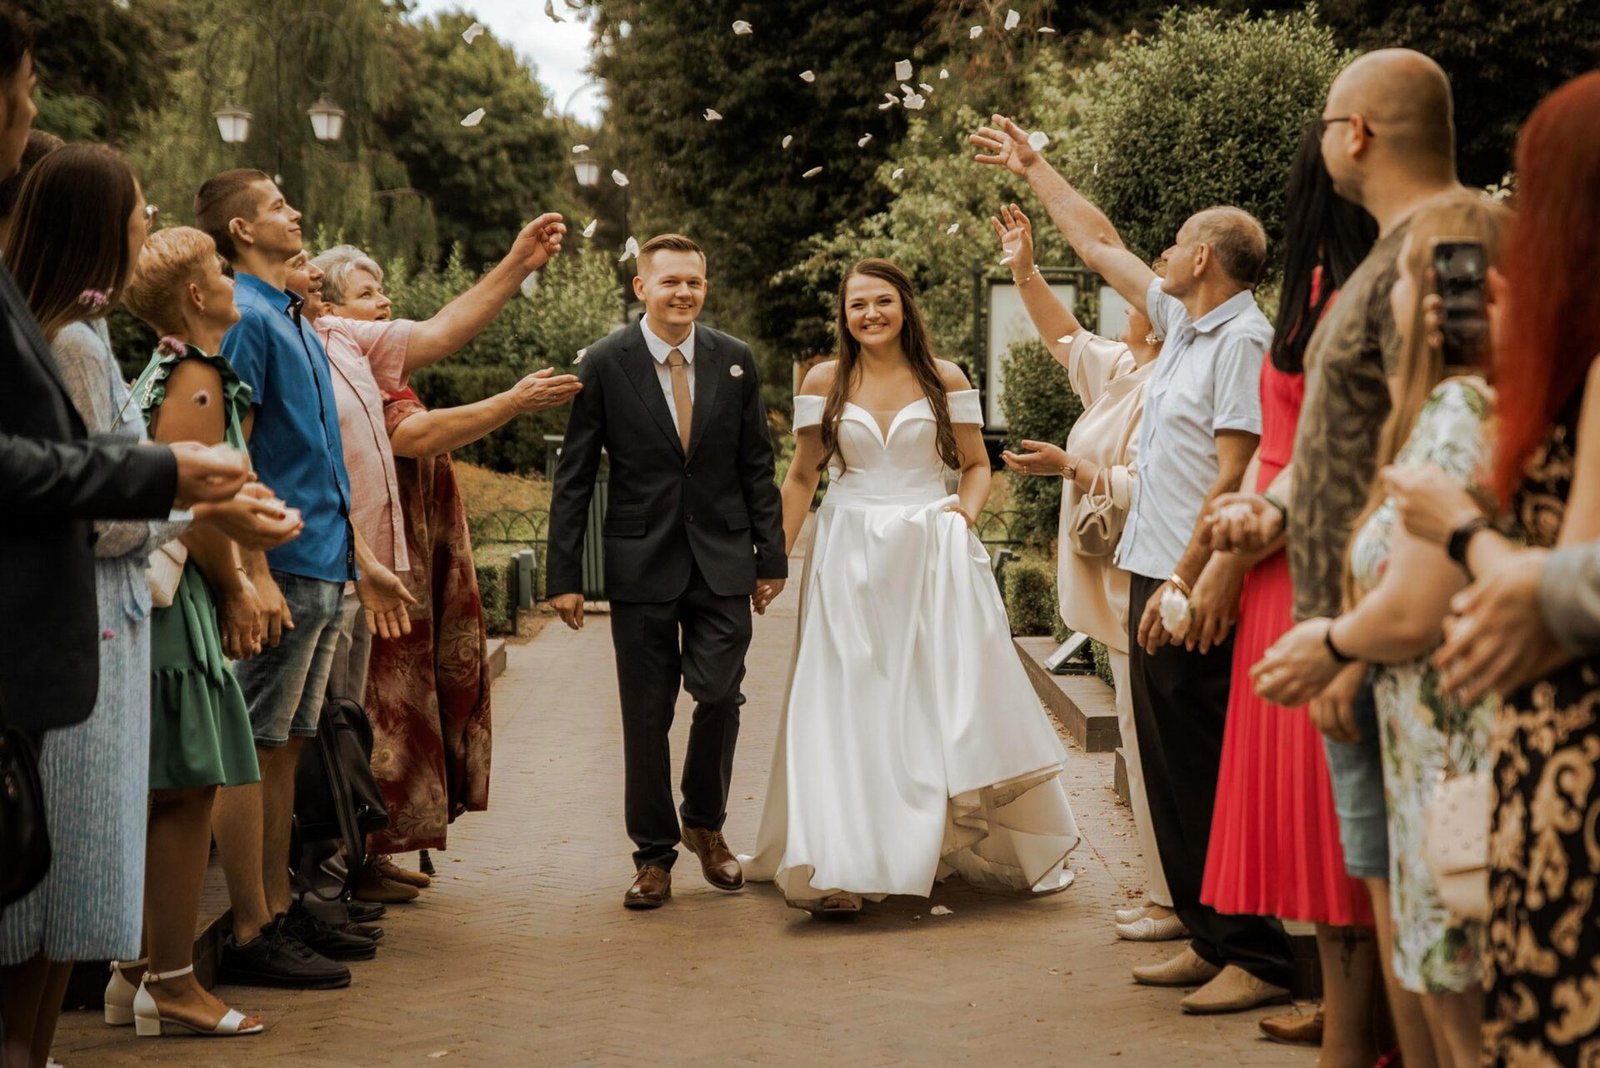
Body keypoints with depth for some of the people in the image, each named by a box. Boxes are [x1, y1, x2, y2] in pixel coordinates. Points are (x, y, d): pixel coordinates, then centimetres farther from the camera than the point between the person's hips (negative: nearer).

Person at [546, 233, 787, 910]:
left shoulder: (734, 361, 3)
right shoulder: (605, 365, -4)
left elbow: (757, 467, 8)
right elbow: (573, 477, -2)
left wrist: (771, 557, 6)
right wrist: (565, 575, -5)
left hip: (722, 561, 1)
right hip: (641, 563, -1)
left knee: (720, 697, -6)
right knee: (646, 715, 4)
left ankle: (706, 824, 21)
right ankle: (654, 854, 19)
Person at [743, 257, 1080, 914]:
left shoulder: (945, 380, 3)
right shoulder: (824, 382, 4)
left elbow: (975, 465, 10)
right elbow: (801, 477, 8)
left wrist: (966, 511, -10)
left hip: (933, 558, 0)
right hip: (851, 559, 0)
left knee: (952, 697, 2)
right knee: (850, 705, 0)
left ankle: (999, 850, 15)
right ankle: (840, 870, 3)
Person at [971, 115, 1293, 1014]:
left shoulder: (1244, 339, -12)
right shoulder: (1185, 323, 15)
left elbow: (1235, 473, -19)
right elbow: (1101, 243, 27)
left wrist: (1185, 581, -21)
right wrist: (1034, 169, 33)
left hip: (1199, 591, -10)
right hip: (1158, 579, 10)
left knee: (1213, 774, -8)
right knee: (1174, 772, 12)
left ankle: (1262, 959, -3)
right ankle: (1213, 942, 19)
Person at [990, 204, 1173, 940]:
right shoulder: (1122, 372, 14)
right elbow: (1065, 337, 29)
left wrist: (1069, 467, -19)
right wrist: (1024, 270, 23)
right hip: (1126, 595, 11)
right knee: (1150, 748, 14)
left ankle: (1174, 903, 1)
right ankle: (1168, 892, 22)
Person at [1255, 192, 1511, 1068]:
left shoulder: (1456, 412, -16)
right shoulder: (1501, 405, 14)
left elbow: (1411, 612, -20)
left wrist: (1331, 642, -1)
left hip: (1454, 757, -9)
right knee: (1451, 997, 15)